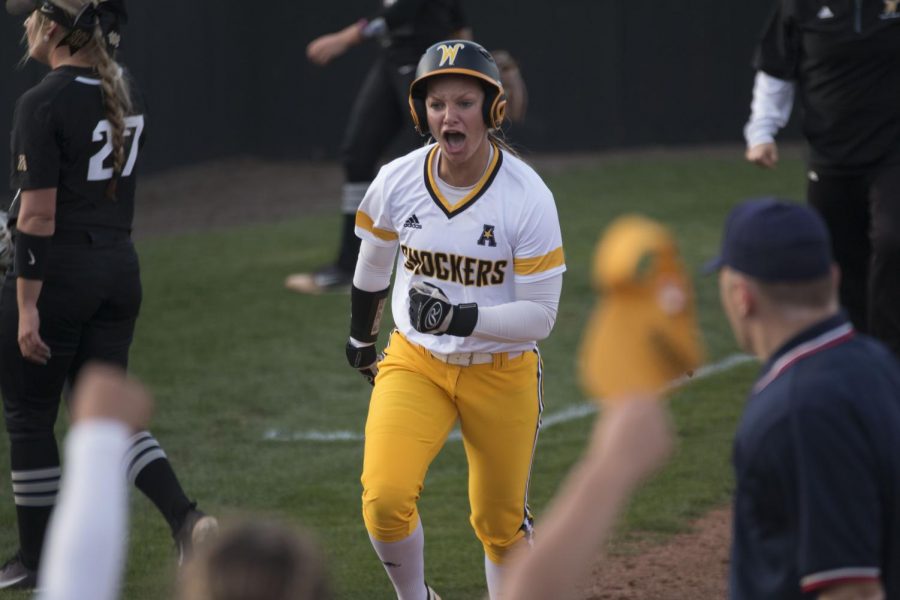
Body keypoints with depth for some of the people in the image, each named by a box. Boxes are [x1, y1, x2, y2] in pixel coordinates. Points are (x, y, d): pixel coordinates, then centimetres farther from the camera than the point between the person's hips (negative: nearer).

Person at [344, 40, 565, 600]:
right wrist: (361, 337, 24)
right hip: (415, 362, 1)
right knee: (385, 499, -18)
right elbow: (374, 262, 11)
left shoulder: (528, 196, -20)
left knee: (501, 522, 11)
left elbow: (541, 315, -16)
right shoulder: (397, 182, -11)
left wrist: (464, 317, -32)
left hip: (501, 372, -1)